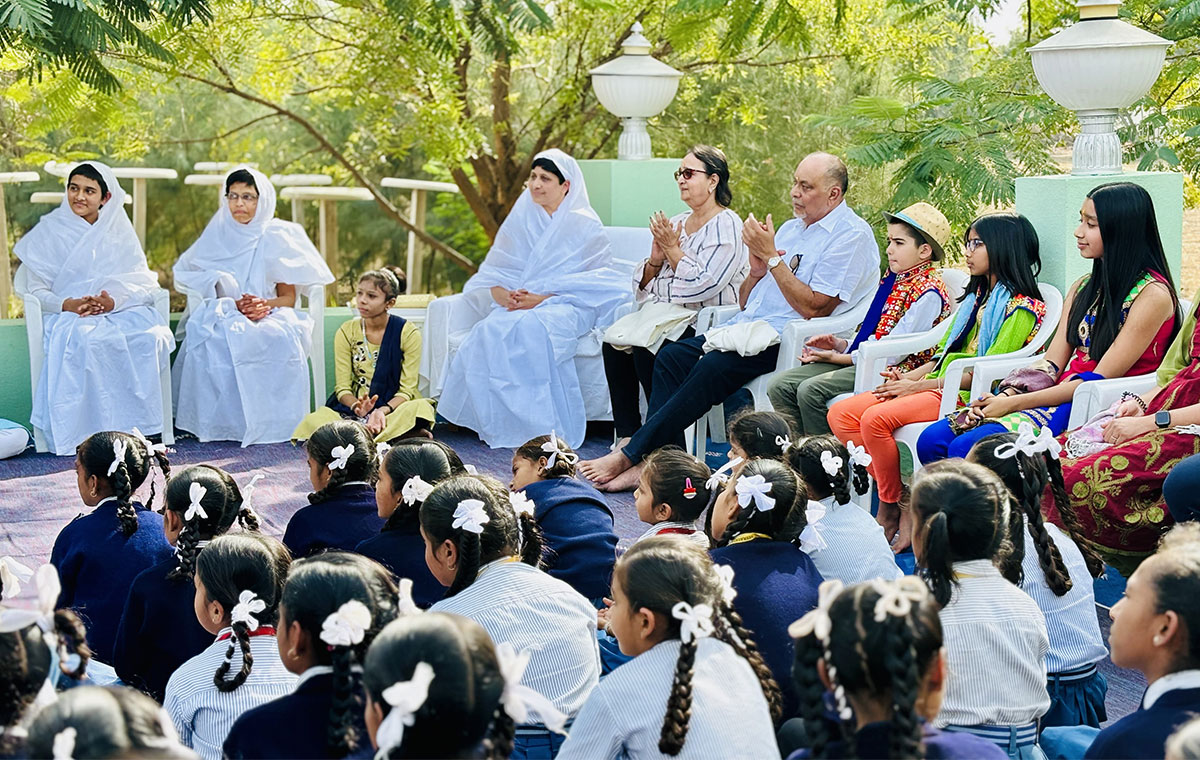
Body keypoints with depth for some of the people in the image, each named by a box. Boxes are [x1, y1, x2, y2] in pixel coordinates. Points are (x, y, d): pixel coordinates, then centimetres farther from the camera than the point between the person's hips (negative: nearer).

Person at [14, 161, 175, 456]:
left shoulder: (119, 232, 14)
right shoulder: (50, 231, 8)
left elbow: (144, 285, 5)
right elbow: (35, 290, 3)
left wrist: (115, 301, -16)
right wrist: (68, 305, -17)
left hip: (121, 310, 2)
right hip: (68, 314, -2)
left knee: (150, 337, -32)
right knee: (90, 341, -38)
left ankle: (138, 426, -26)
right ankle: (95, 429, -33)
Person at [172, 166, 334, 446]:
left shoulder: (277, 238, 9)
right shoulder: (216, 237, 13)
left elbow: (288, 297, 8)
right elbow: (209, 289, 9)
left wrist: (264, 304, -14)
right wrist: (234, 305, -11)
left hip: (270, 316, -1)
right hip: (223, 316, 1)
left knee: (280, 340, -38)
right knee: (212, 341, -36)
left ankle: (272, 423, -31)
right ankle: (218, 423, -31)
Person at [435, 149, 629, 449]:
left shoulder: (584, 224, 3)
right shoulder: (520, 219, 16)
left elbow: (598, 281, -6)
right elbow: (493, 272, 13)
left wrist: (542, 298, -15)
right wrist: (504, 295, -12)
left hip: (567, 308, -4)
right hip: (517, 306, 4)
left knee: (533, 327, -38)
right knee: (491, 330, -31)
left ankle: (544, 428, -32)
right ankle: (499, 424, -27)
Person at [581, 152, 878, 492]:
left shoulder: (851, 236, -5)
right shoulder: (790, 228, 21)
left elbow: (814, 308, -15)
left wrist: (771, 257, -13)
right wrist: (756, 271, -2)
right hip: (748, 326, 9)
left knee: (713, 367, -29)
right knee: (671, 356, -12)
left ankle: (630, 455, -25)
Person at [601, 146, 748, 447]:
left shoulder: (726, 226, -5)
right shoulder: (676, 224, 19)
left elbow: (701, 286, -16)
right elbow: (643, 285, 18)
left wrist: (672, 249, -8)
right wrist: (656, 259, -2)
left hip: (705, 322, -7)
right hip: (664, 311, 8)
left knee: (645, 349, -30)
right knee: (613, 342, -18)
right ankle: (626, 434, -19)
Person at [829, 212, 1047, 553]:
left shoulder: (1022, 307, -5)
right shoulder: (975, 298, 24)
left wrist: (919, 385, -15)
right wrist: (907, 377, 2)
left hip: (969, 395, -9)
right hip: (939, 384, 9)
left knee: (876, 419, -30)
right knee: (840, 415, -9)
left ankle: (892, 508, -12)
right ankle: (900, 499, -12)